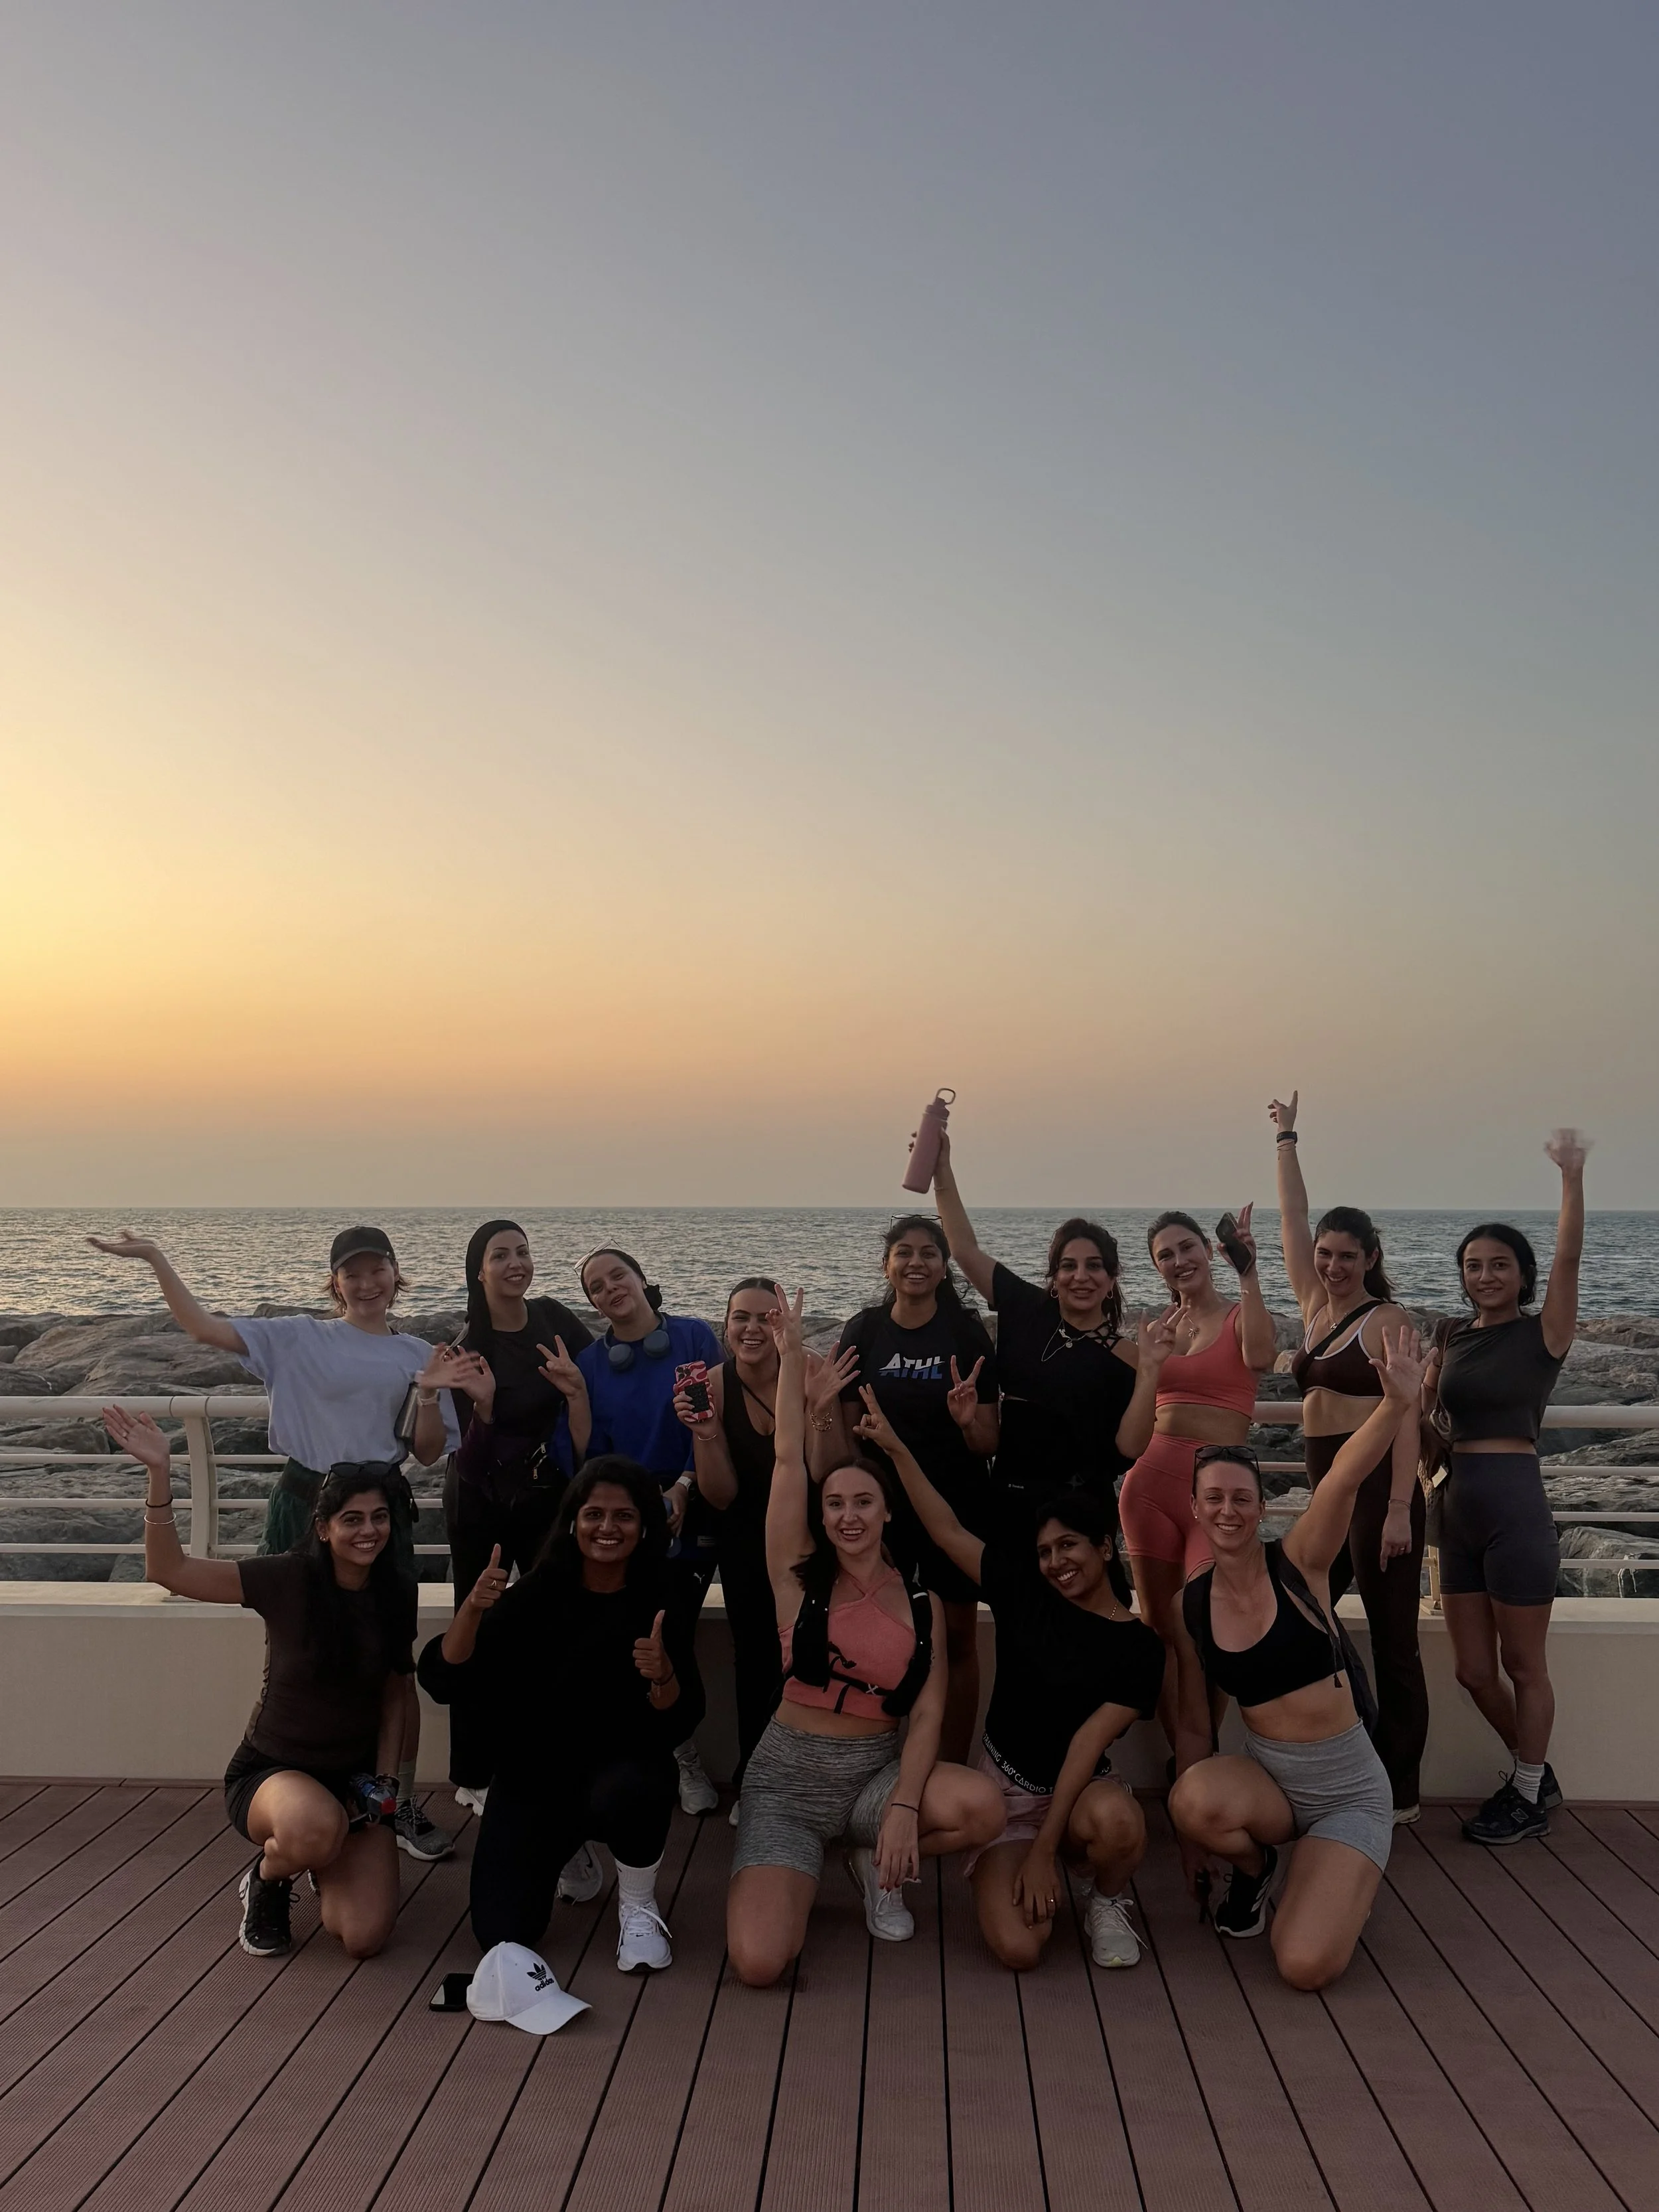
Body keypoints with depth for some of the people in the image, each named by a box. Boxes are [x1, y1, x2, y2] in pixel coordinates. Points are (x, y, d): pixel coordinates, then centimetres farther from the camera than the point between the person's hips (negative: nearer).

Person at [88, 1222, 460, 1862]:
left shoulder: (419, 1357, 6)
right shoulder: (296, 1338, 1)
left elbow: (428, 1454, 6)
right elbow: (203, 1326, -8)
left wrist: (429, 1397, -12)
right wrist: (156, 1259, -15)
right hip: (304, 1506, -1)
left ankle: (403, 1807, 19)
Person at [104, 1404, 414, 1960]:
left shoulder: (396, 1597, -4)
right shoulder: (288, 1580, -16)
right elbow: (169, 1571, -24)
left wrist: (383, 1780, -2)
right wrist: (159, 1472, -35)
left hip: (354, 1777, 3)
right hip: (270, 1772, -3)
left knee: (363, 1937, -15)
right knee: (315, 1824, -40)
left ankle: (323, 1864, 21)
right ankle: (267, 1882, -1)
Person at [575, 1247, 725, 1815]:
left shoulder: (695, 1338, -2)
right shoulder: (589, 1363, 4)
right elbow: (591, 1450, 3)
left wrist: (684, 1486, -12)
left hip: (690, 1512, -2)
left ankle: (673, 1752, 16)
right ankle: (681, 1752, 17)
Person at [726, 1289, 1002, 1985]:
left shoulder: (921, 1602, 2)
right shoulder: (799, 1579, -4)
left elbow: (927, 1713, -4)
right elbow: (787, 1459, -9)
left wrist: (904, 1806, -19)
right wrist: (790, 1354, -7)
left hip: (877, 1771, 2)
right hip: (788, 1776, -2)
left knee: (983, 1806, -30)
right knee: (758, 1963, -23)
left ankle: (878, 1865, 4)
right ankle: (796, 1869, 14)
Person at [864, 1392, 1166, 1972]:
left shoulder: (1137, 1647, -10)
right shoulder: (1024, 1592, -1)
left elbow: (1088, 1744, -17)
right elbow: (947, 1531, -1)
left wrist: (1045, 1847, -22)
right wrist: (895, 1449, -8)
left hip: (1077, 1791, -1)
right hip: (1002, 1787, 2)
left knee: (1117, 1822, -39)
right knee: (1017, 1946, -21)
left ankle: (1107, 1904, -1)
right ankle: (1009, 1869, 16)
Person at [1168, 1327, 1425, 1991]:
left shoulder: (1298, 1563, -11)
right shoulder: (1189, 1606, -2)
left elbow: (1345, 1478, -31)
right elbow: (1193, 1716, 10)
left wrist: (1397, 1402, -48)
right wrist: (1190, 1833, 15)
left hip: (1348, 1790, -3)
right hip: (1266, 1776, 3)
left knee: (1306, 1967, -21)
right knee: (1194, 1802, -33)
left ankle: (1338, 1882, 15)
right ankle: (1254, 1866, 4)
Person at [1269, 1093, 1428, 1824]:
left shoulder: (1386, 1319, -7)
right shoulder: (1315, 1306, 12)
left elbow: (1404, 1418, -13)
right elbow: (1293, 1219, 14)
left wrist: (1399, 1509, -20)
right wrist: (1286, 1139, 15)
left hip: (1378, 1486, -8)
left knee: (1393, 1643, -1)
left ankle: (1398, 1794, 7)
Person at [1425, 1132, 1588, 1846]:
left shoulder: (1542, 1334, -4)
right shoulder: (1452, 1342, 11)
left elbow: (1568, 1257, -18)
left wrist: (1571, 1174, -25)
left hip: (1515, 1505, -6)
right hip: (1457, 1507, 6)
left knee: (1522, 1667, 5)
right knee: (1473, 1670, 12)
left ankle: (1529, 1799, 23)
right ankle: (1534, 1774, 34)